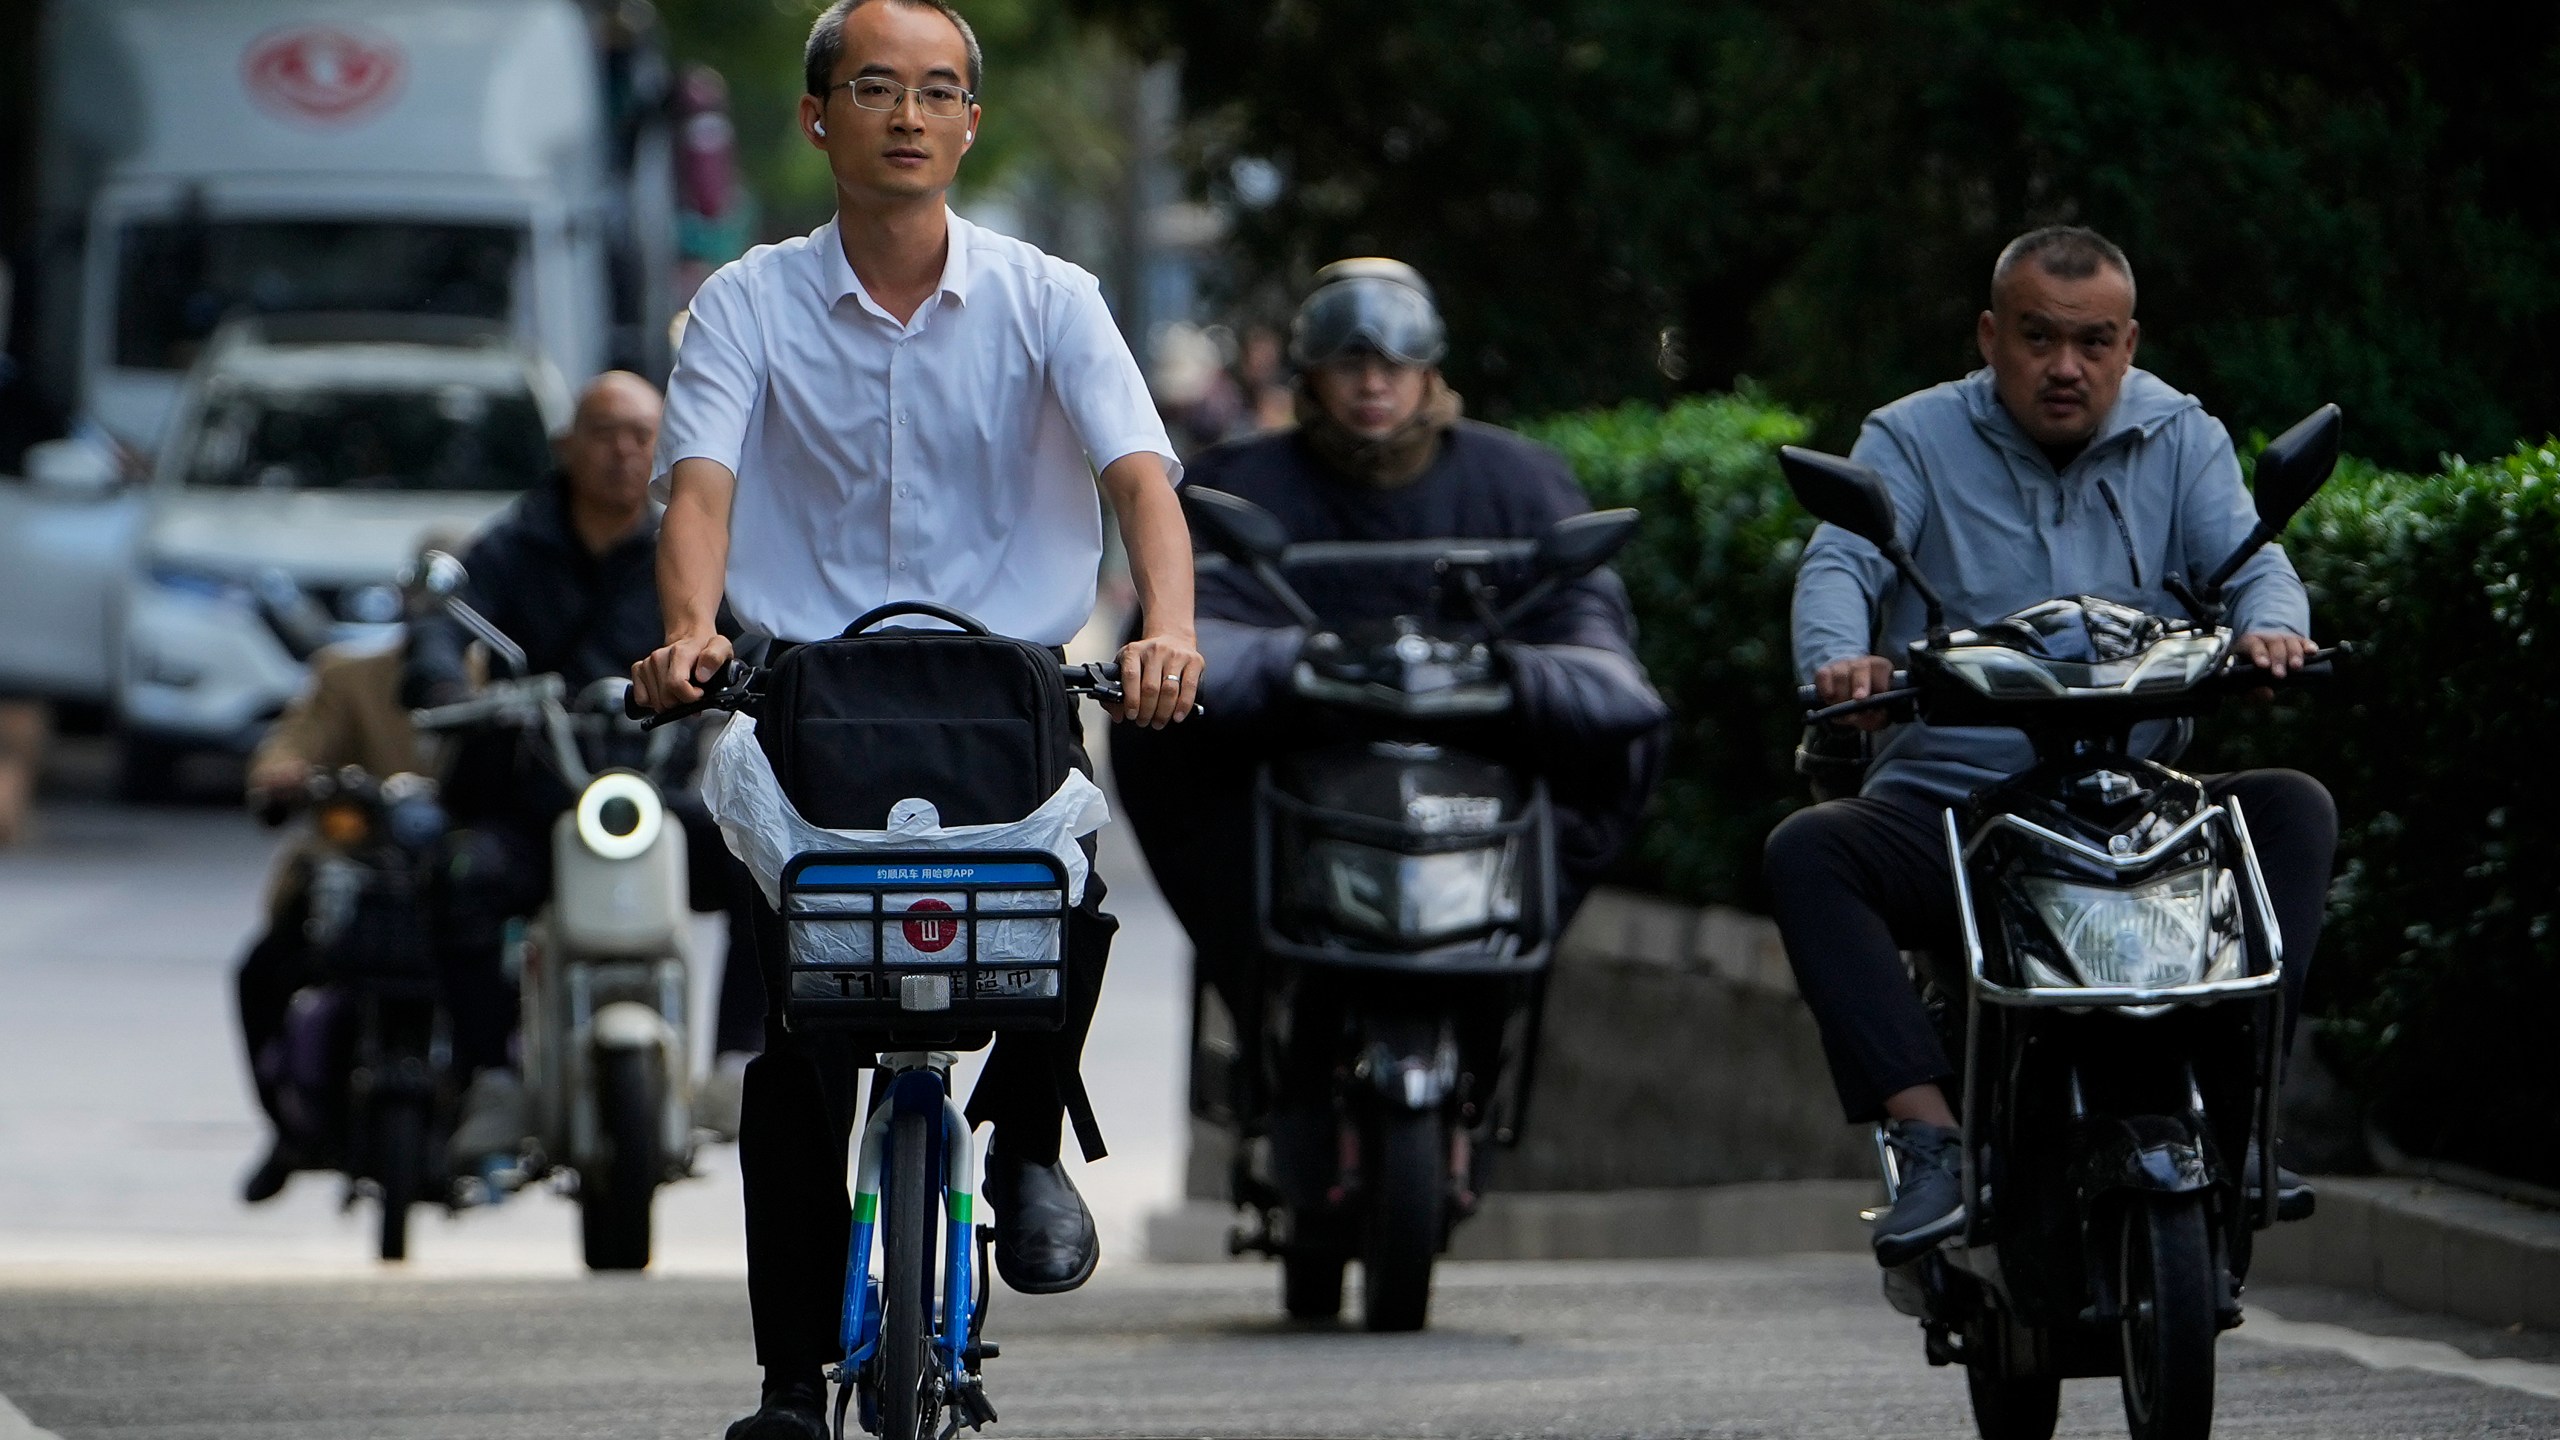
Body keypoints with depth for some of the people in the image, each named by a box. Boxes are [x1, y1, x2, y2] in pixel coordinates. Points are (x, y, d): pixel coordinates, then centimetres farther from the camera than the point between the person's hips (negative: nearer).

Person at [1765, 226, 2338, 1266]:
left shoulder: (2178, 438, 11)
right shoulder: (1913, 439, 5)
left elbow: (2248, 557, -5)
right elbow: (1840, 563, -12)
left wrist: (2268, 628, -31)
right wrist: (1840, 659, -36)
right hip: (1941, 803, -1)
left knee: (2294, 810, -24)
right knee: (1807, 851, -29)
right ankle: (1930, 1135, -37)